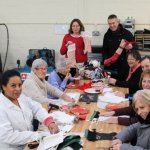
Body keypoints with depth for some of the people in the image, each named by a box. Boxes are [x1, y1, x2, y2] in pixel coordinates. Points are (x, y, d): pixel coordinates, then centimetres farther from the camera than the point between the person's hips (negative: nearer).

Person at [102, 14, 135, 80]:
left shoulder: (127, 34, -3)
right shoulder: (107, 35, 9)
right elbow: (104, 49, 14)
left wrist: (131, 47, -23)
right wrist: (105, 59, -3)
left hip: (123, 67, -3)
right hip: (109, 67, 3)